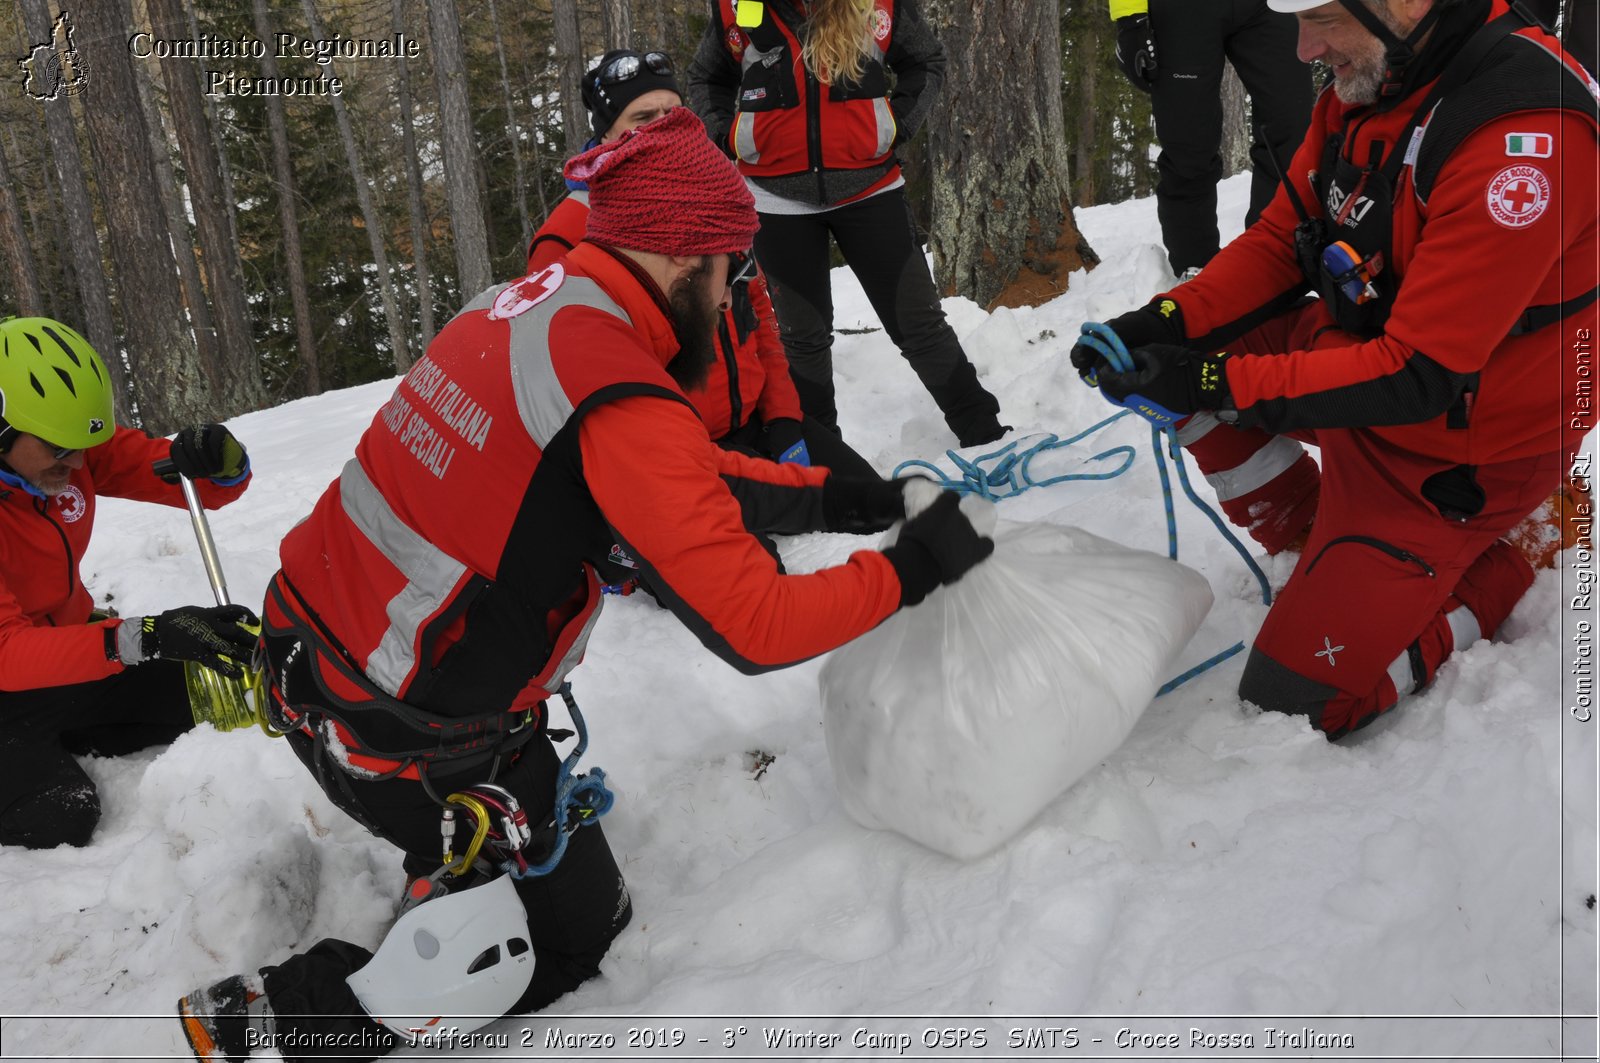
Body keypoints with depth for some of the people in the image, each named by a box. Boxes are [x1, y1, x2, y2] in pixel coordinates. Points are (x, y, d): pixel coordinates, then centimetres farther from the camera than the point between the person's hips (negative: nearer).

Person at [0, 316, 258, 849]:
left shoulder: (73, 444, -11)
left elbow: (214, 488, -7)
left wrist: (221, 460, -32)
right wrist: (147, 636, -47)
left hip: (69, 639, 6)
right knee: (61, 817, -28)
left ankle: (68, 748, 7)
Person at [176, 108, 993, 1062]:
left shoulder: (523, 302, 0)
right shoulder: (624, 403, -27)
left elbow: (676, 474, 11)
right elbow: (755, 629, -26)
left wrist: (830, 497, 9)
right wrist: (911, 568, -12)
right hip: (403, 739, -9)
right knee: (577, 931, 10)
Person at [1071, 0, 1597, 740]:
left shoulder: (1526, 133, -32)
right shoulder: (1361, 86, -7)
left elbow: (1415, 376, -32)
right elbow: (1279, 242, 2)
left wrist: (1214, 382, -32)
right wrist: (1165, 322, -13)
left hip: (1454, 448, -8)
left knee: (1290, 701, -6)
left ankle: (1500, 574, 12)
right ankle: (1314, 535, 10)